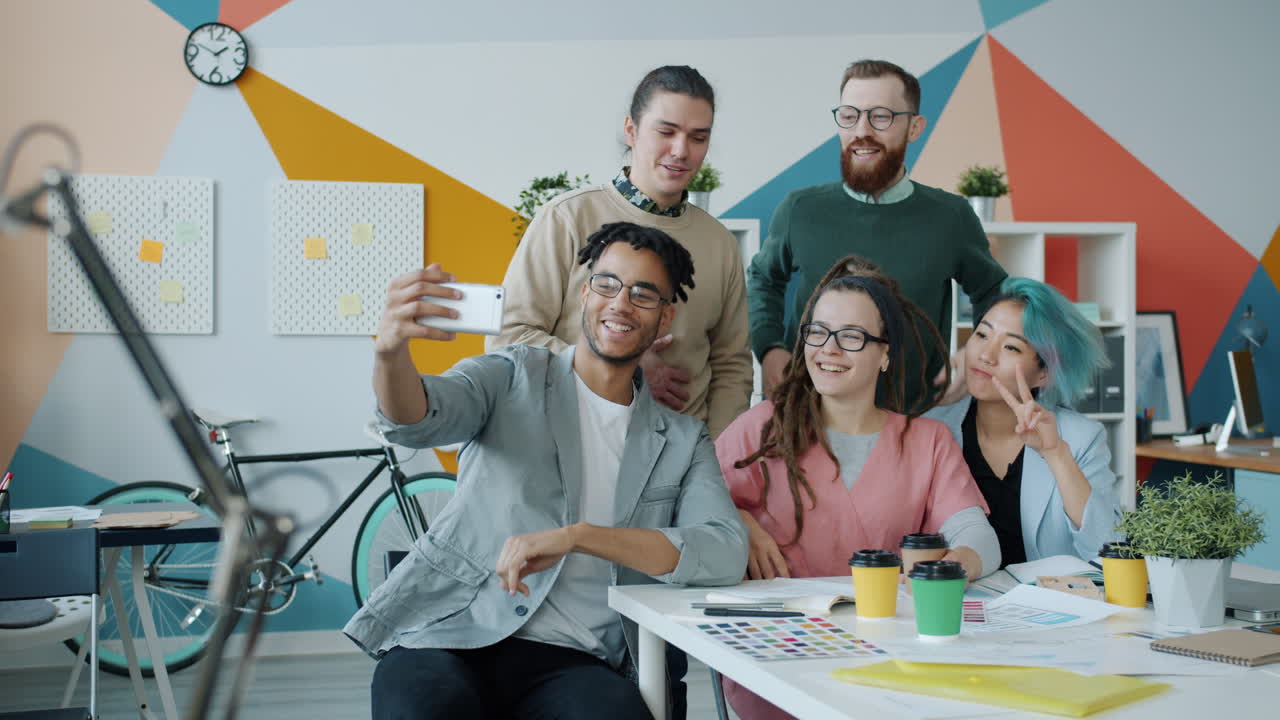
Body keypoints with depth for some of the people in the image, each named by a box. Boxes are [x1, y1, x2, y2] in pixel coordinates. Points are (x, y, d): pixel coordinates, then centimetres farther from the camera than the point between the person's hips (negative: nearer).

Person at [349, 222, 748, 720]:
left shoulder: (682, 441, 14)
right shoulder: (510, 378, 10)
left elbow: (725, 557, -3)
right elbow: (417, 419, -10)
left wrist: (576, 536, -16)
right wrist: (391, 351, -35)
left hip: (572, 660, 1)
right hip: (449, 637, -1)